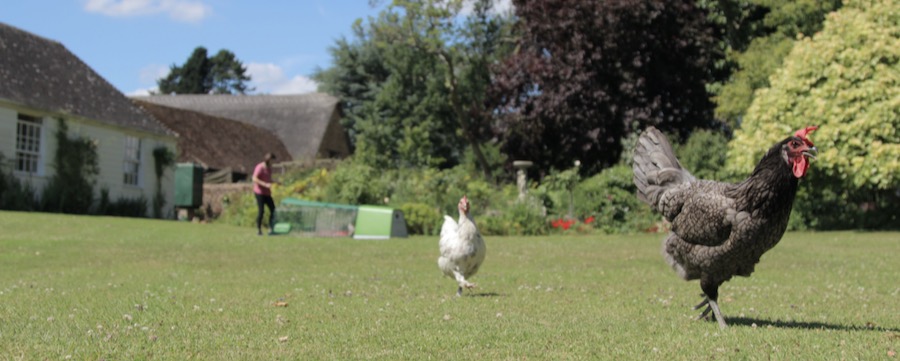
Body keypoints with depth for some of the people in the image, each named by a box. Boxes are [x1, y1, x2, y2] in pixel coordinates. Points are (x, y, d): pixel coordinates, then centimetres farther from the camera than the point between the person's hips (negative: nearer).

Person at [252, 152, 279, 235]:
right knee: (261, 211, -11)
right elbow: (254, 179, -23)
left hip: (267, 193, 8)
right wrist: (265, 185, -29)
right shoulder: (260, 167, -14)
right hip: (259, 192, -8)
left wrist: (274, 182, 5)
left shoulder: (269, 168, 12)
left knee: (273, 210, -2)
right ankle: (258, 230, 2)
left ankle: (271, 229, 1)